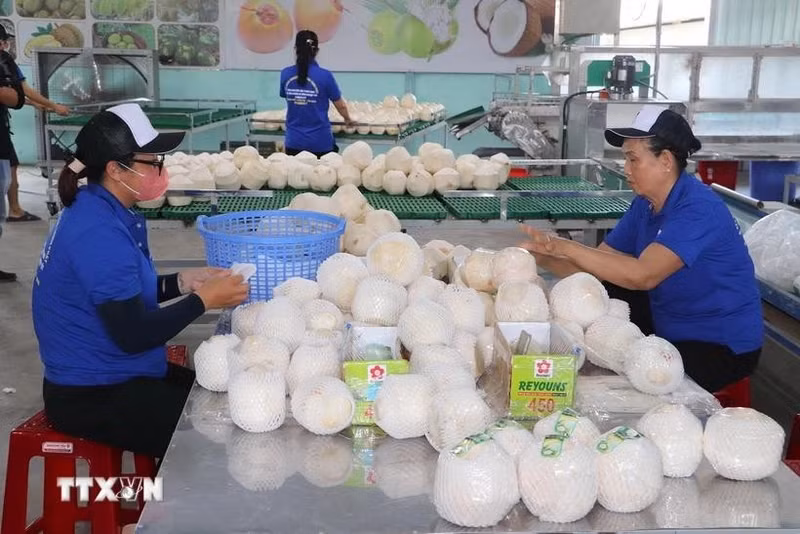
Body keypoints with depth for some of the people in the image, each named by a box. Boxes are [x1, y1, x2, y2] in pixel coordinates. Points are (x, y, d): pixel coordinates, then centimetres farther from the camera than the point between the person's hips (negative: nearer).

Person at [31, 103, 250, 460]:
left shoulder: (102, 211, 3)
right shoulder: (99, 232, -26)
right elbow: (132, 334, -26)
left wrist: (183, 282, 0)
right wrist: (204, 300, -17)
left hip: (114, 375, 10)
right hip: (92, 395, -10)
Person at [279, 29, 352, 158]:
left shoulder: (285, 74, -2)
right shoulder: (325, 76, -11)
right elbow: (341, 106, -1)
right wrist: (348, 119, 21)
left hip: (294, 142, 3)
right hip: (320, 142, -3)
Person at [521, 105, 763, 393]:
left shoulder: (699, 209, -25)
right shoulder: (644, 205, 2)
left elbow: (642, 275, -37)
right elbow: (597, 266, -2)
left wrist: (566, 247, -36)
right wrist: (545, 257, -19)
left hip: (723, 347, -8)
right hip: (668, 324, 8)